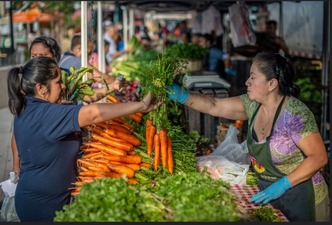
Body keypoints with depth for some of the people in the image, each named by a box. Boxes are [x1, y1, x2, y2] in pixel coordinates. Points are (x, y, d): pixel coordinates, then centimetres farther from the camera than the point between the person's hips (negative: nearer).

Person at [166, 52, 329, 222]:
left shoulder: (294, 114, -25)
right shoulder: (253, 104, -5)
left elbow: (319, 157, -24)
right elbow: (214, 106, -1)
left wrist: (282, 185, -28)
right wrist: (182, 96, -14)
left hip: (299, 199, -6)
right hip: (268, 192, 7)